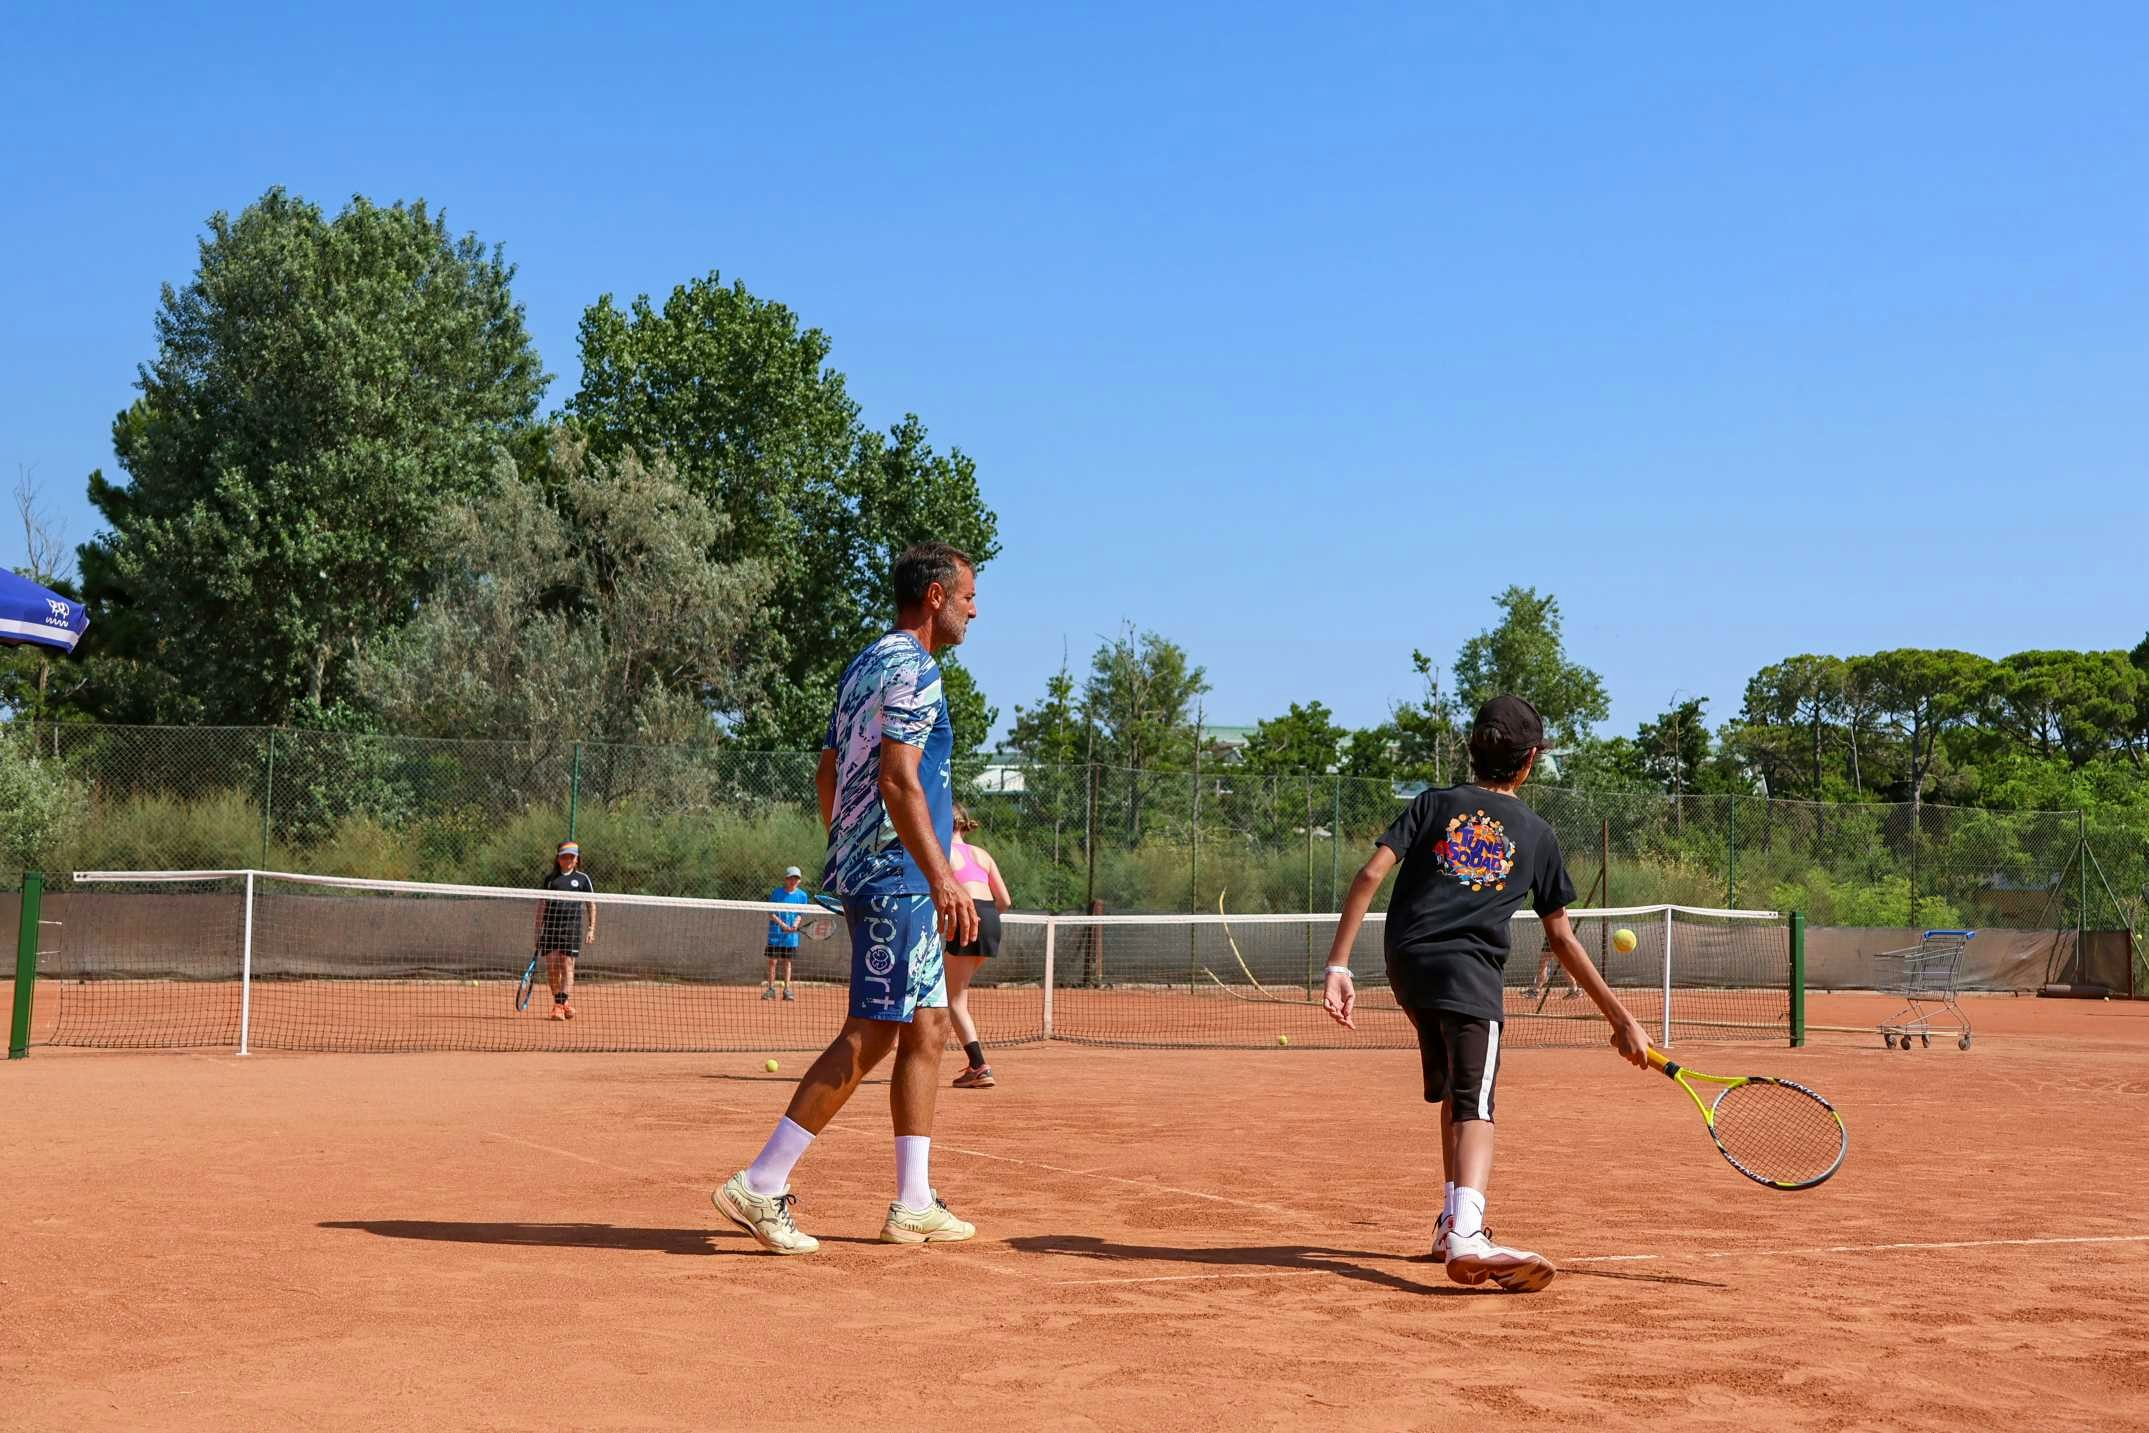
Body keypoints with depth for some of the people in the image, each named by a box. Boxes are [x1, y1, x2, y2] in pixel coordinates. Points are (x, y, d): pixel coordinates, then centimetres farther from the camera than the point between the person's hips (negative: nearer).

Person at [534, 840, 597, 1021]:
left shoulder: (583, 878, 9)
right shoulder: (549, 878, 13)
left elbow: (592, 905, 11)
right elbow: (541, 906, 15)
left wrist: (591, 928, 3)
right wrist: (538, 931, 9)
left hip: (572, 926, -2)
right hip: (550, 926, 2)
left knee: (567, 966, -8)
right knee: (551, 966, -1)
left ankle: (562, 1005, -11)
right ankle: (562, 1003, 14)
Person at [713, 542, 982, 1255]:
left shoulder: (863, 667, 18)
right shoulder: (912, 669, -11)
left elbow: (828, 774, 21)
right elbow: (897, 780, -22)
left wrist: (846, 861, 25)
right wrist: (944, 877, -25)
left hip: (862, 870, 10)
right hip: (900, 876, -10)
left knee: (927, 1029, 11)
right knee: (868, 1037, -9)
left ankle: (914, 1204, 13)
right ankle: (759, 1185, -8)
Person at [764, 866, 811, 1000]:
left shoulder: (802, 896, 1)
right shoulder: (776, 893, -5)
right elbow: (771, 914, -6)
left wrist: (795, 925, -15)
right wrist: (782, 924, -19)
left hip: (791, 935, 2)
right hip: (775, 934, -2)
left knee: (787, 961, 7)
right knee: (773, 961, 0)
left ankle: (787, 989, 11)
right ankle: (771, 989, 8)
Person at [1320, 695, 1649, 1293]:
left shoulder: (1433, 805, 15)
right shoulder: (1537, 835, 13)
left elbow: (1369, 876, 1)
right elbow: (1561, 938, 15)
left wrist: (1338, 965, -1)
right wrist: (1620, 1018, 22)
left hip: (1406, 965, 4)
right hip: (1469, 972, -4)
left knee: (1454, 1095, 24)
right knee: (1475, 1107, -15)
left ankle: (1453, 1222, 27)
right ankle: (1466, 1237, -37)